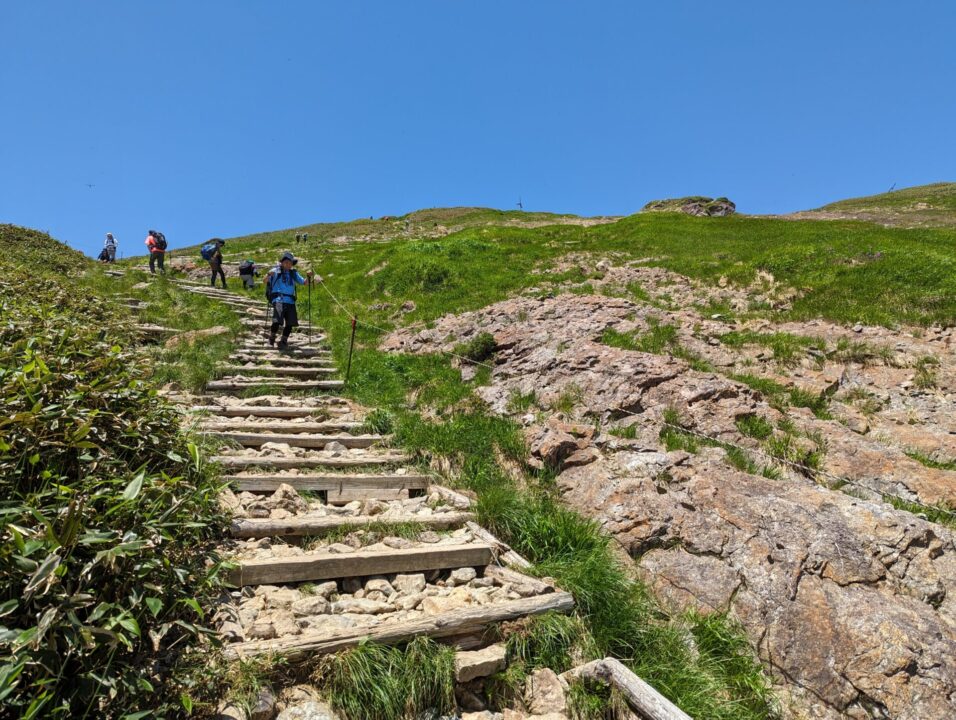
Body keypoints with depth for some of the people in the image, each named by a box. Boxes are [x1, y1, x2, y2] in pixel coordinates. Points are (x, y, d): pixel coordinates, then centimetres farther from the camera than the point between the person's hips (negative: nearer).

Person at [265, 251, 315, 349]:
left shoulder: (293, 273, 20)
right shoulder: (276, 271, 6)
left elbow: (304, 282, 18)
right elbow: (265, 281, -5)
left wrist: (309, 277, -2)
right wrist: (269, 274, -26)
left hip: (290, 301, 4)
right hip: (278, 299, -4)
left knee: (290, 323, -3)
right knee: (277, 321, -18)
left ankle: (283, 341, 16)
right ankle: (271, 337, 9)